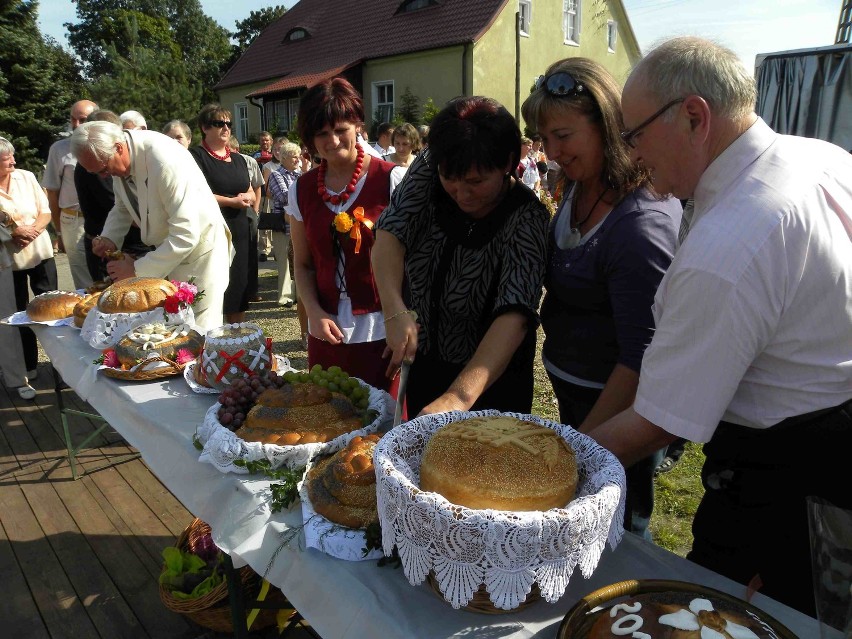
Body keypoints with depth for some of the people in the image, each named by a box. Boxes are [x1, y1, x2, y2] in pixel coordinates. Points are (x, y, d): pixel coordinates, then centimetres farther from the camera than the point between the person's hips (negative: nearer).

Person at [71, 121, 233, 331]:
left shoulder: (165, 162, -30)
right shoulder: (116, 159, -5)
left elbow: (186, 235, -30)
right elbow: (122, 207, 14)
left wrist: (137, 270, -24)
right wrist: (109, 238, -5)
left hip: (198, 248, -7)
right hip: (165, 248, 8)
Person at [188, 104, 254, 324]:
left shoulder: (238, 159, 18)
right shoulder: (197, 156, -3)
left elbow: (251, 193, 21)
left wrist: (247, 198, -3)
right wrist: (231, 201, -14)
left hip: (239, 232, 7)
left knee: (239, 289, 10)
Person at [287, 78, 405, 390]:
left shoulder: (391, 180, -6)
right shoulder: (302, 190, 7)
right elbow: (303, 264, 11)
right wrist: (314, 313, -4)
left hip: (382, 332, -3)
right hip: (328, 332, 4)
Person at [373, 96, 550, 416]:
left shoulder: (526, 219, -25)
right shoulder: (428, 169, -13)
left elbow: (514, 316, -36)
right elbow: (389, 235, -21)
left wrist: (459, 396, -49)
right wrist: (395, 312, -40)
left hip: (490, 377, -4)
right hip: (420, 363, 4)